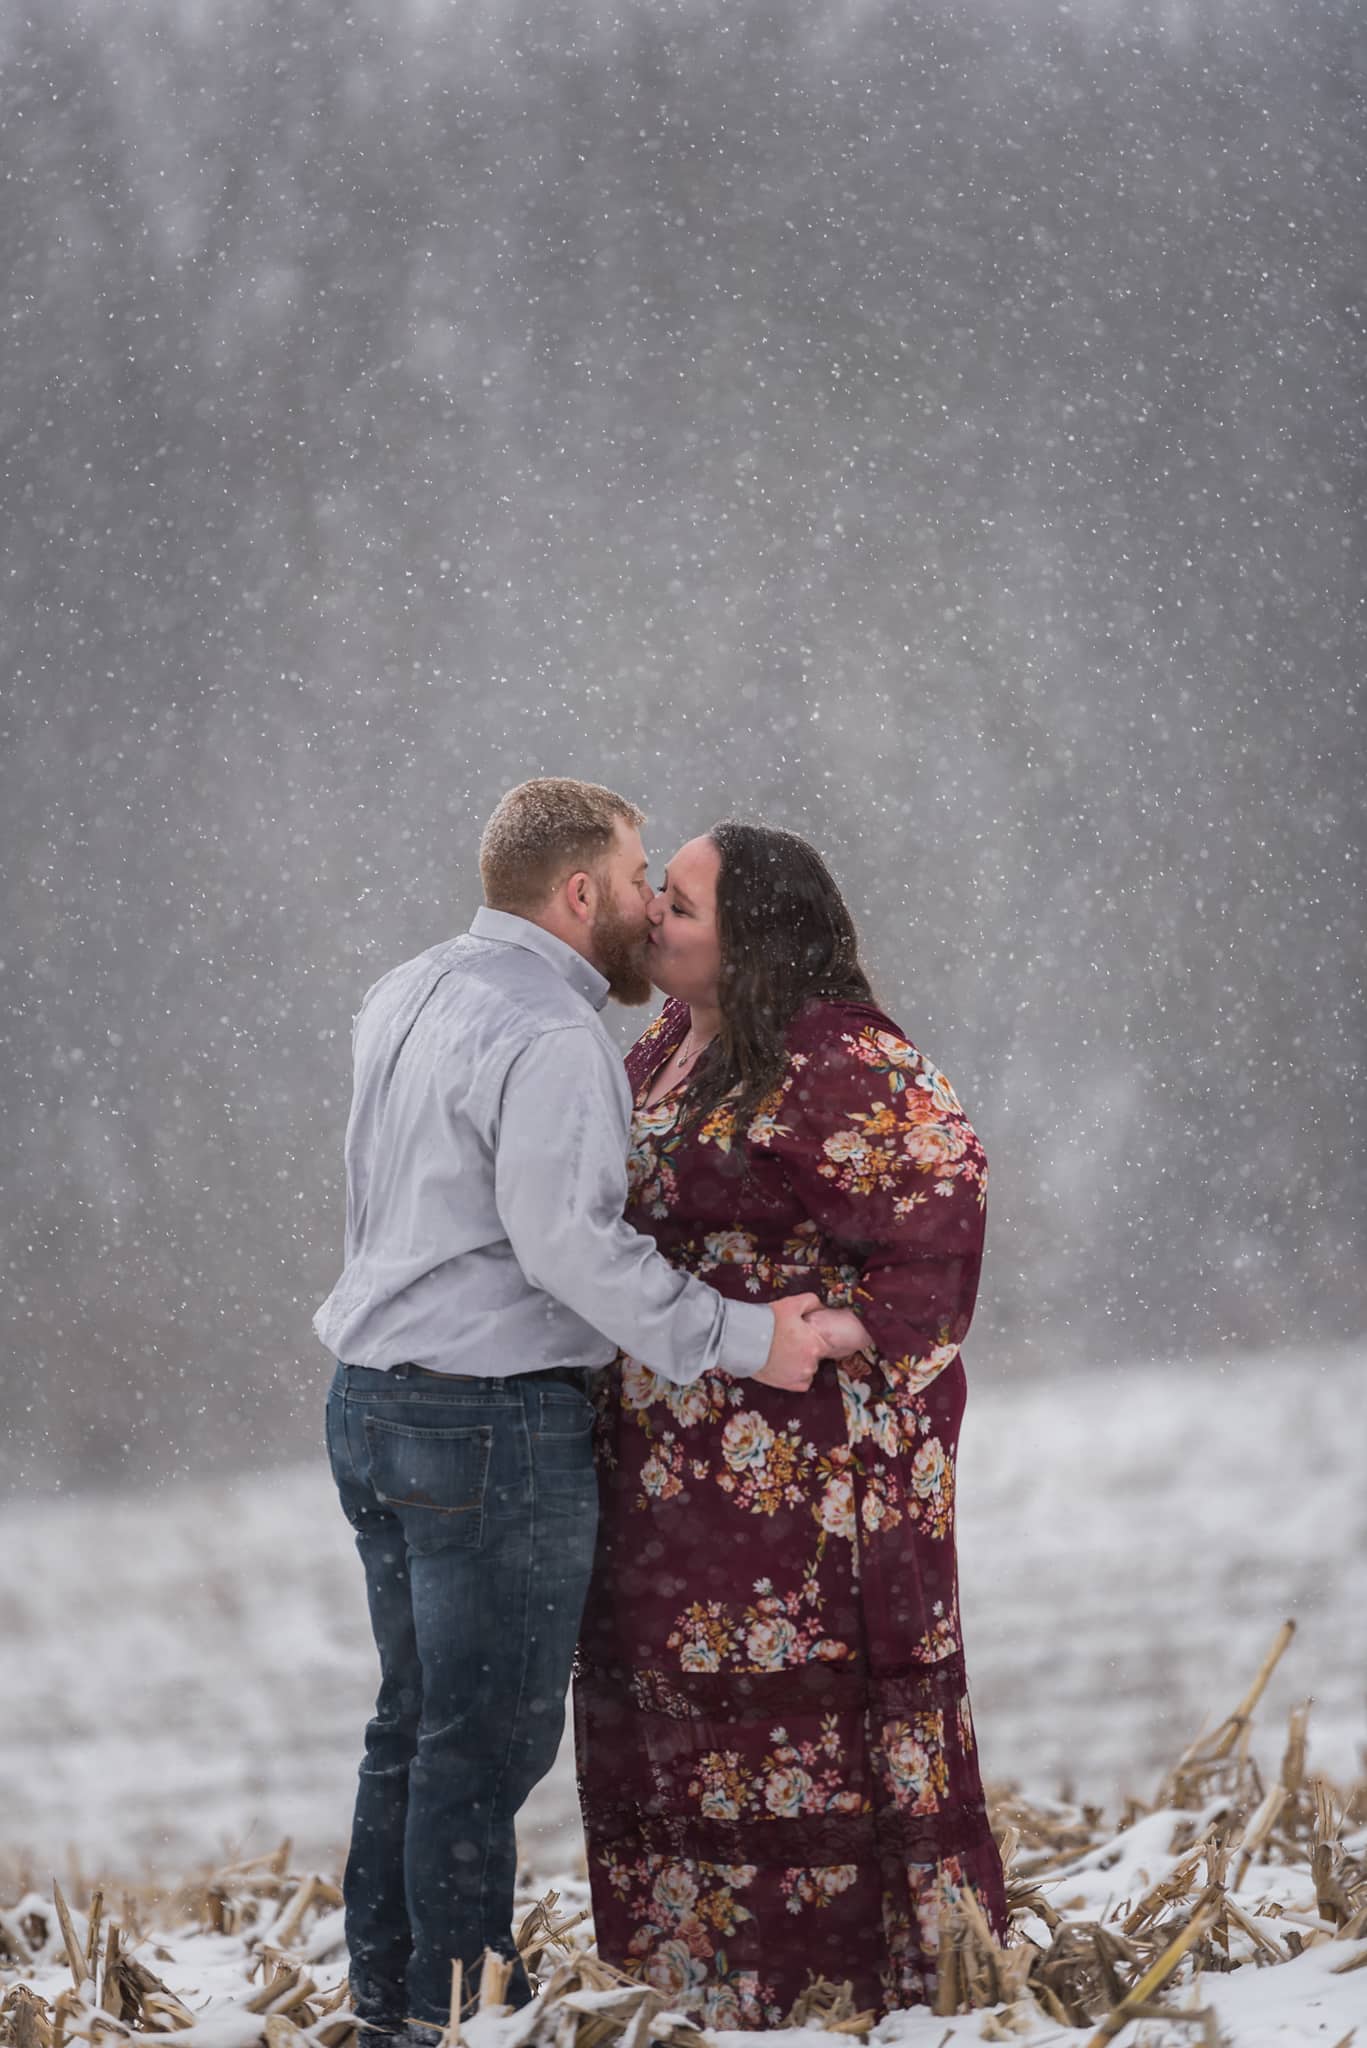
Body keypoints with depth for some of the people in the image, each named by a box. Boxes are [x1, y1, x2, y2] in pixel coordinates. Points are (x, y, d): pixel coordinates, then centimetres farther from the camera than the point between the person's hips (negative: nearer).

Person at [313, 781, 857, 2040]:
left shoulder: (406, 999, 12)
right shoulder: (548, 1039, -17)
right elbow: (568, 1242, -24)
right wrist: (741, 1341, -20)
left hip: (375, 1404, 9)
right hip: (495, 1425, -9)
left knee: (416, 1721, 16)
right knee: (490, 1737, -3)